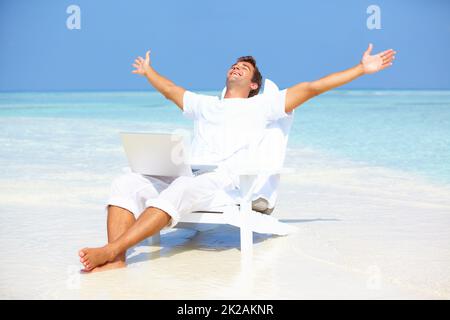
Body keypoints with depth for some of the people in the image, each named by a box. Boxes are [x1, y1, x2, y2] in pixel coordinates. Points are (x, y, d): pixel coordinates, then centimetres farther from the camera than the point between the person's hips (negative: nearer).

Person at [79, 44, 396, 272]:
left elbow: (311, 88, 15)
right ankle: (116, 260, -38)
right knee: (127, 183, -20)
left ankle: (110, 250, -49)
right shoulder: (204, 104, 35)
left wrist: (363, 68, 12)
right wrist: (149, 71, 68)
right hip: (186, 175, 6)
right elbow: (170, 89, 52)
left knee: (179, 190, -38)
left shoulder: (260, 106, 19)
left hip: (223, 181, -5)